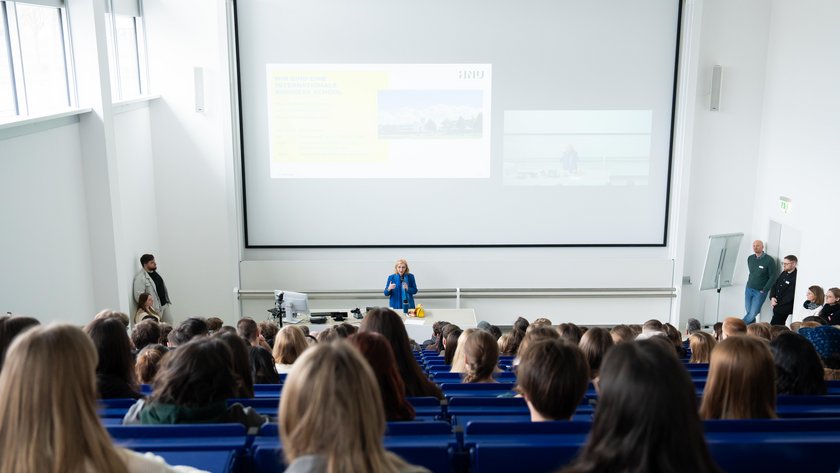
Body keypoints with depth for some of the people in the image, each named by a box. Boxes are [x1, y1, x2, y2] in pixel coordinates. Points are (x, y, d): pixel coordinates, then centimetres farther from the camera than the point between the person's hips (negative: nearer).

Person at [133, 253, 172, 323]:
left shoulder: (155, 272, 9)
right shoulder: (140, 278, -18)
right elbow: (138, 297, -23)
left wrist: (167, 300, 16)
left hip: (165, 304, 8)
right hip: (155, 308, -8)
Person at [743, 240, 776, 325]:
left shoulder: (769, 260, -10)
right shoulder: (750, 258, 6)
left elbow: (772, 277, -8)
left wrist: (764, 290, -10)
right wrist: (749, 285, 12)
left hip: (760, 292, -5)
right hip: (748, 289, 5)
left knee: (752, 314, -8)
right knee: (749, 313, 4)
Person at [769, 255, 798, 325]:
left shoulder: (795, 277, -18)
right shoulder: (784, 273, 10)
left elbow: (790, 296, -20)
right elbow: (774, 286, 15)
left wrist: (777, 303, -14)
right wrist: (772, 297, -2)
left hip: (784, 309, -8)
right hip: (777, 306, 8)